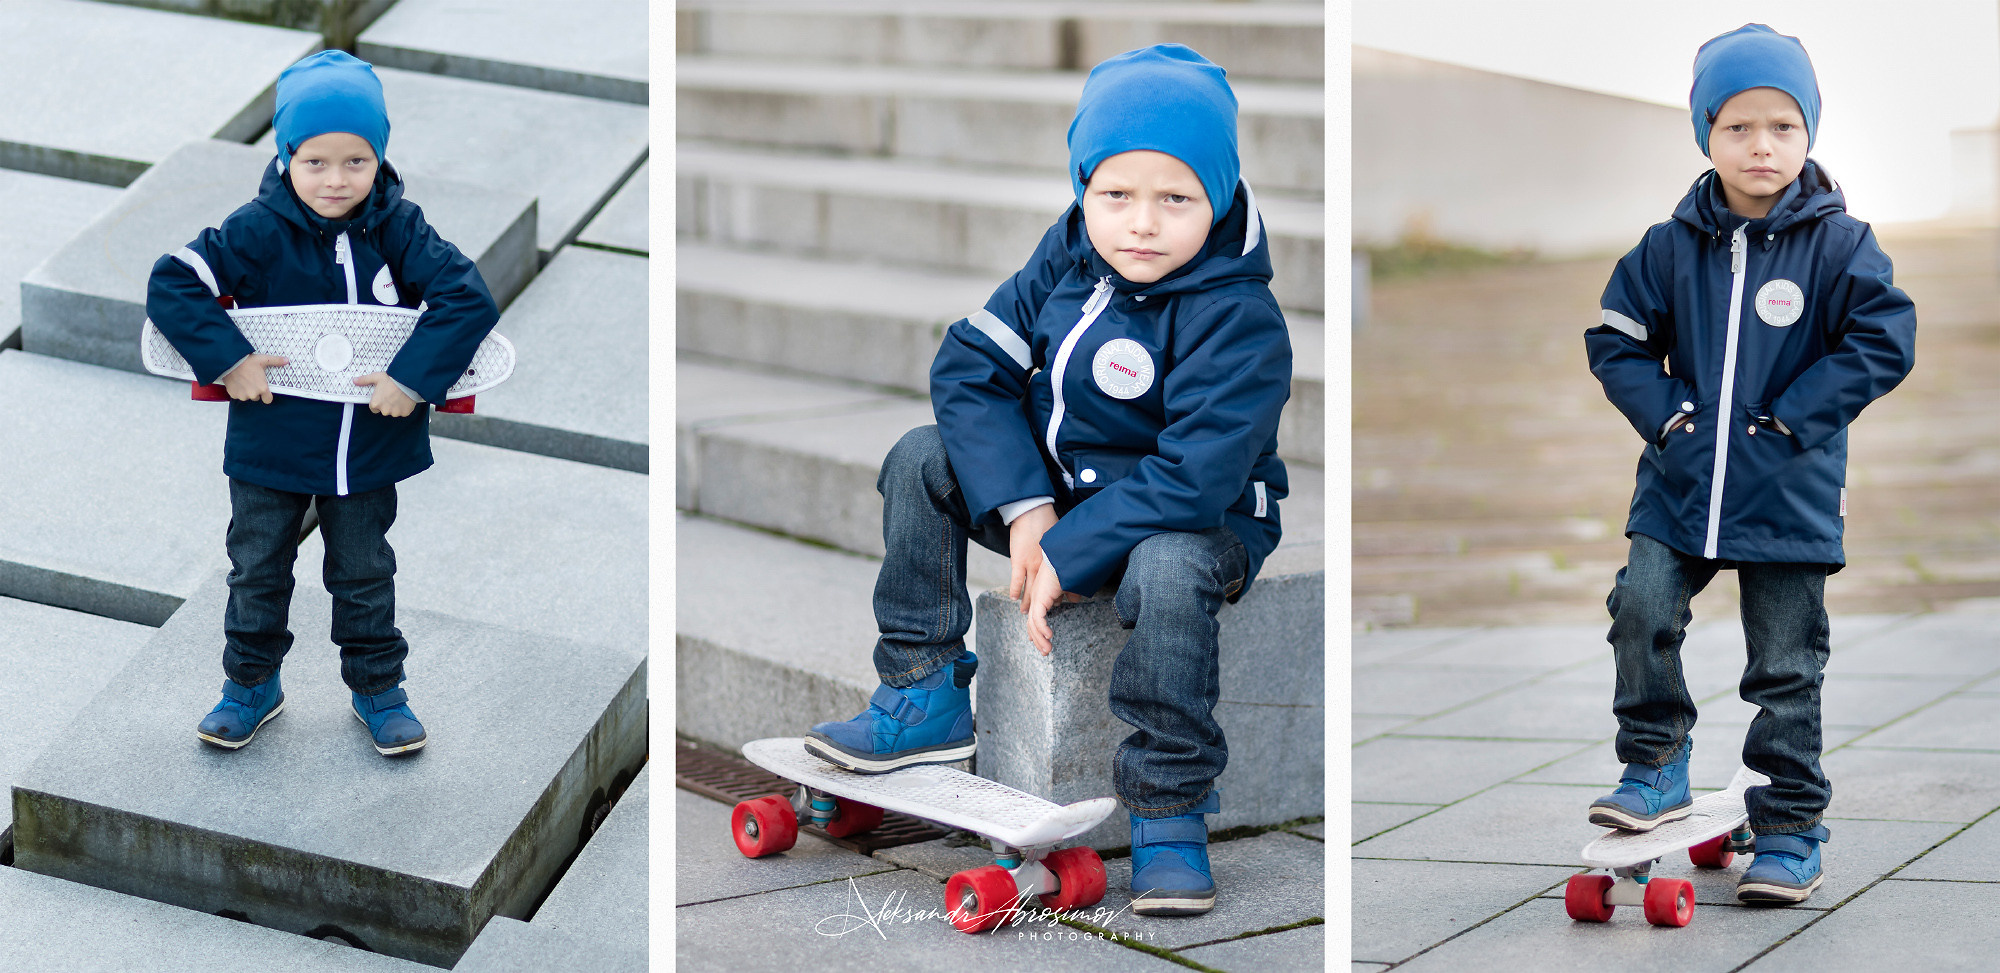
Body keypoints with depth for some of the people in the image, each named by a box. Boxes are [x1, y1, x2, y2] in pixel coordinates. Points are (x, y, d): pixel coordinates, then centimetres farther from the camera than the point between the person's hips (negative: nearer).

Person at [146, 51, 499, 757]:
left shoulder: (398, 227, -12)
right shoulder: (259, 230, -16)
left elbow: (467, 297, -17)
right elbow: (171, 284, -17)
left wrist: (414, 377, -23)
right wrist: (227, 359, -24)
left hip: (370, 442, 1)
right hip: (271, 442, 0)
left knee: (365, 574, 17)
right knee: (257, 570, 15)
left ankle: (378, 687, 34)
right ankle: (252, 684, 35)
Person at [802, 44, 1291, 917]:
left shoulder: (1239, 319, -24)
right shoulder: (1069, 255, -5)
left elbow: (1190, 480, -29)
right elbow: (971, 364, -5)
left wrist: (1066, 560, -27)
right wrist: (1024, 510, -17)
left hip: (1199, 521, -6)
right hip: (1059, 487, 6)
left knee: (1167, 571, -39)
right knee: (922, 459, -8)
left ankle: (1170, 811, -23)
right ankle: (925, 697, 0)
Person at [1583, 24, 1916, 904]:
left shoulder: (1838, 244, -6)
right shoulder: (1671, 247, 1)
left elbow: (1884, 342, -8)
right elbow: (1618, 339, 8)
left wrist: (1794, 416, -13)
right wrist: (1664, 412, -6)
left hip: (1789, 493, -2)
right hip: (1680, 484, 2)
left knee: (1786, 665, 4)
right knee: (1641, 608, -12)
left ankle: (1790, 829, 16)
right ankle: (1655, 767, 10)